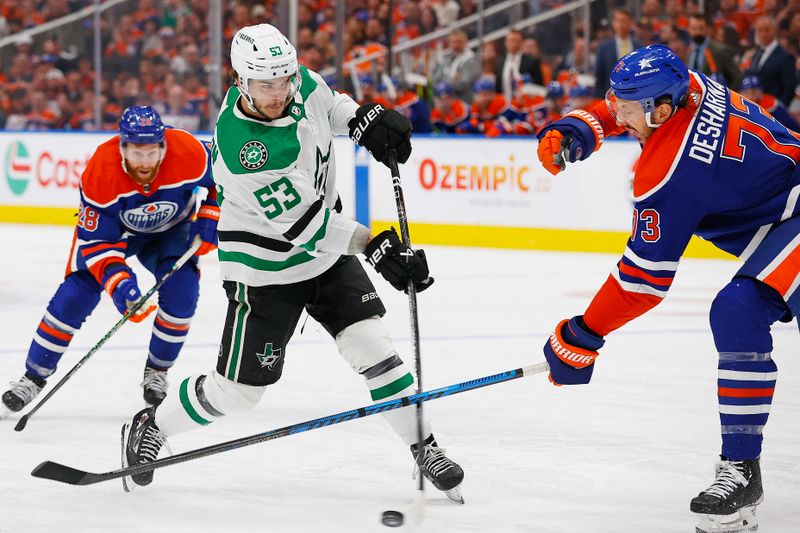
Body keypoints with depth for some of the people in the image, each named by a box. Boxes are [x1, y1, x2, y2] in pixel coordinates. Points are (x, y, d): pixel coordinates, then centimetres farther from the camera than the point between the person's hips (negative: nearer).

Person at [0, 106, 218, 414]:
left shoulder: (189, 154, -34)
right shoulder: (99, 173, -36)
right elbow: (96, 241, -31)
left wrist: (209, 218, -21)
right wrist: (118, 283, -44)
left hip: (170, 228, 1)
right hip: (109, 225, -1)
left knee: (181, 291, -21)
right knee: (76, 294, -13)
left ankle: (157, 371, 1)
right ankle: (34, 376, 1)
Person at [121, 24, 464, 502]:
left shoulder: (301, 82, -13)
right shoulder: (238, 146, -33)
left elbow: (328, 104, 14)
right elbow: (299, 222, -31)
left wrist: (364, 120, -6)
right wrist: (375, 248, -33)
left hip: (327, 249, 5)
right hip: (264, 269, -5)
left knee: (372, 345, -7)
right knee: (239, 389, 4)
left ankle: (425, 449, 5)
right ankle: (150, 428, 27)